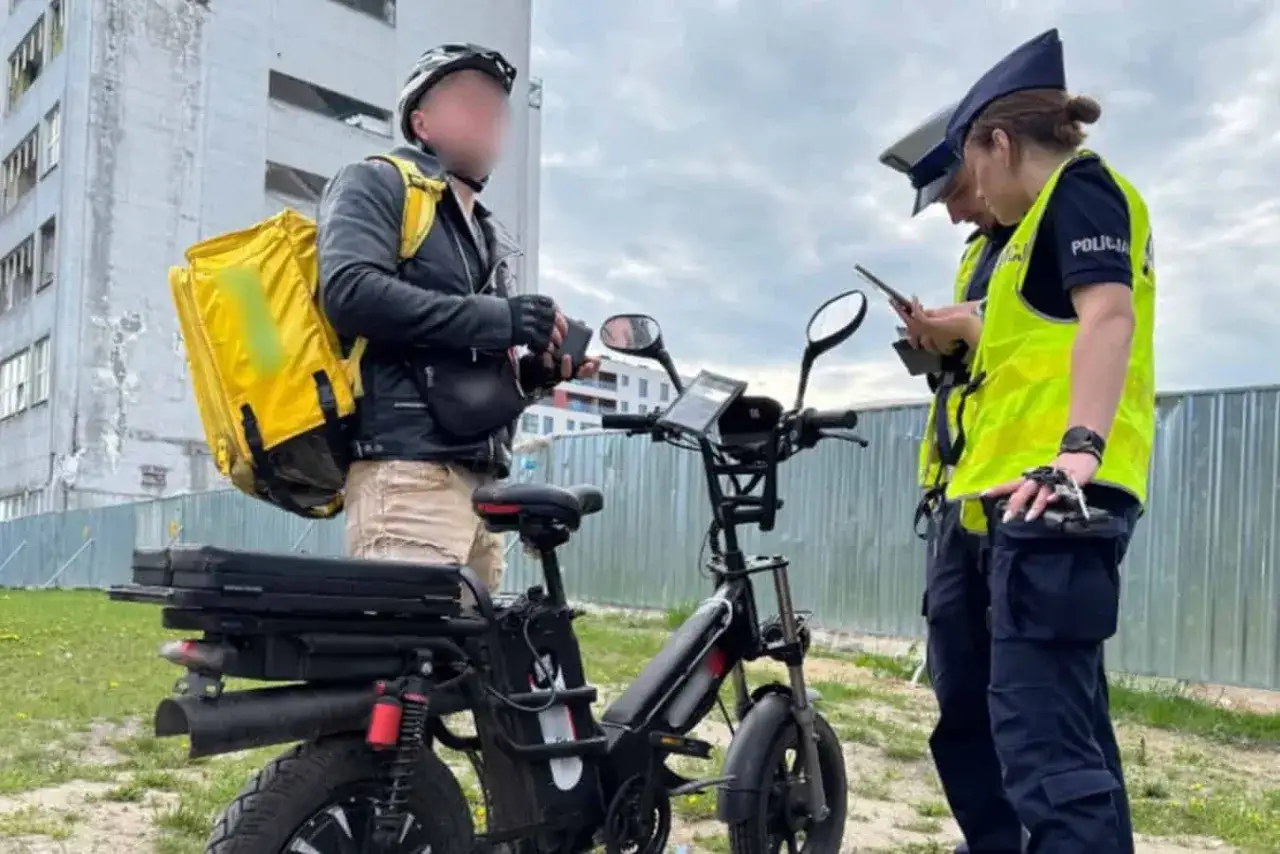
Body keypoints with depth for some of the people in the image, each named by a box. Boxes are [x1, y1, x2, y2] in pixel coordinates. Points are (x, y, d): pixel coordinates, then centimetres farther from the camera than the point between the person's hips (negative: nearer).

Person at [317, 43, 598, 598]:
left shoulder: (486, 234, 29)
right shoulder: (376, 185, 5)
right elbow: (351, 293, -15)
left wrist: (535, 371, 9)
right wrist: (497, 318, -15)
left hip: (479, 480, 8)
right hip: (407, 468, -8)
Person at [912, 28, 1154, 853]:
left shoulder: (1079, 184, 0)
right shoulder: (1059, 211, 28)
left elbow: (1107, 314, -18)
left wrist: (1079, 446, -30)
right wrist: (972, 330, 51)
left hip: (1058, 494, -11)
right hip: (1048, 498, 11)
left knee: (1040, 732, -16)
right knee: (1070, 726, 14)